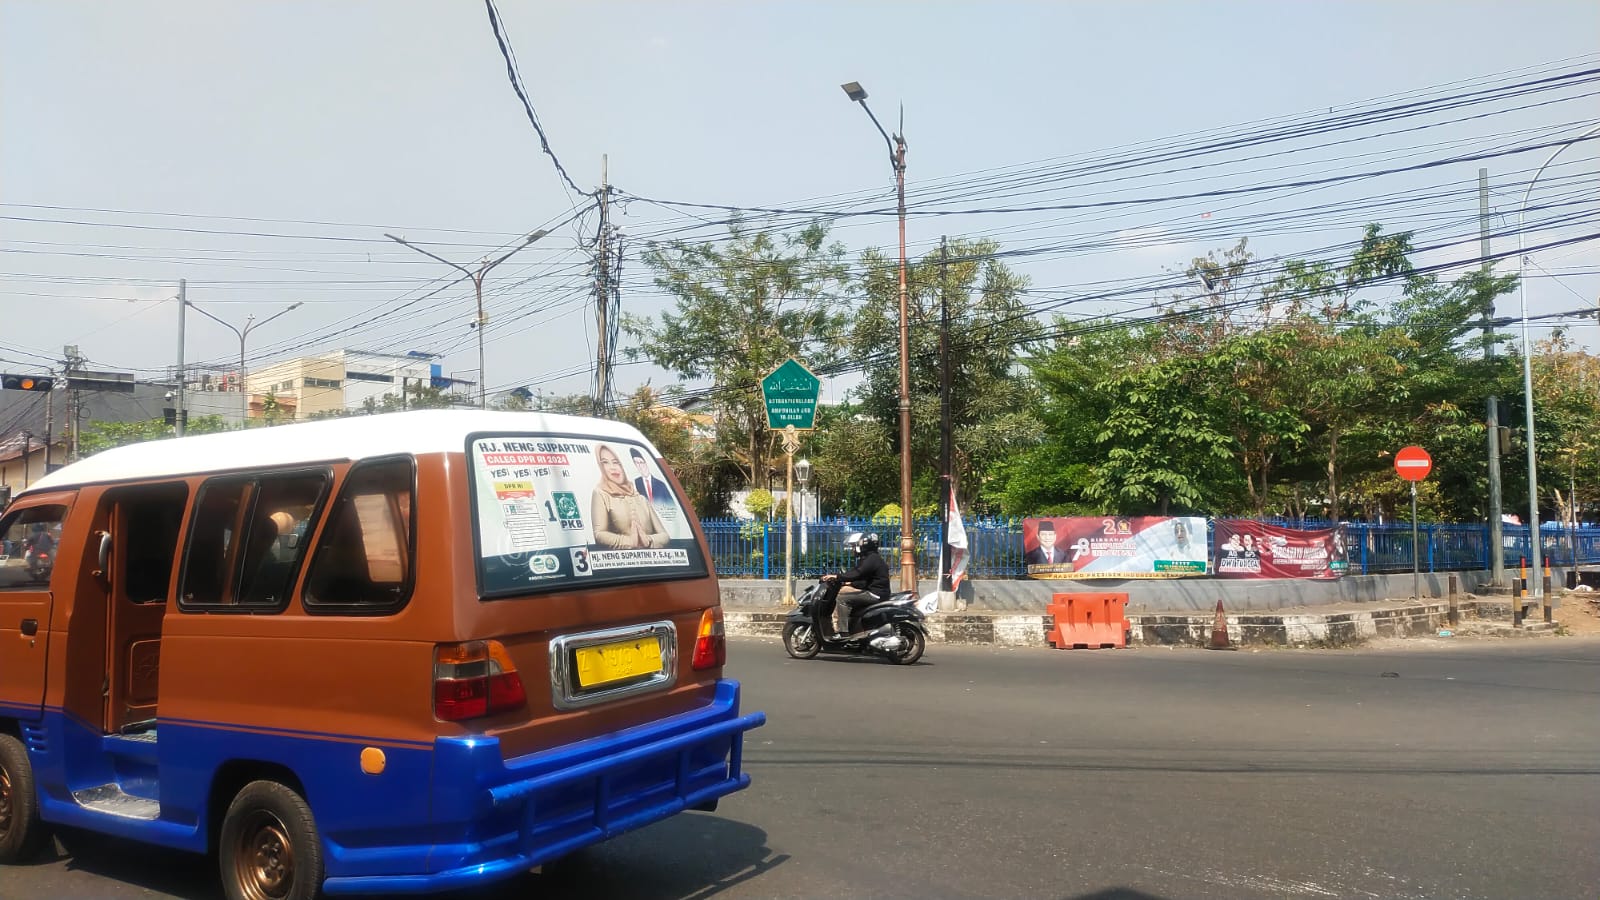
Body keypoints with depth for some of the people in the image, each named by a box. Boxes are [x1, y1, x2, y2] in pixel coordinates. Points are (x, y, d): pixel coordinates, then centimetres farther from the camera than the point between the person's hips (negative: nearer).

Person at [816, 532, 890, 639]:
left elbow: (857, 574, -25)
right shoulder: (871, 558, 19)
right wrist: (850, 583, 18)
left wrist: (837, 577, -24)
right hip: (873, 591, 11)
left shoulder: (872, 559, -14)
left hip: (876, 594, -11)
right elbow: (865, 581, 24)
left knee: (842, 599, -15)